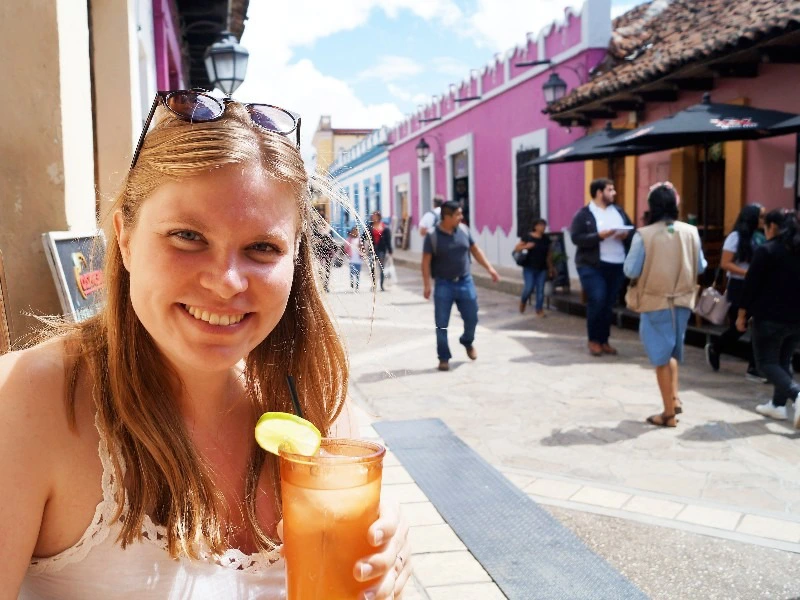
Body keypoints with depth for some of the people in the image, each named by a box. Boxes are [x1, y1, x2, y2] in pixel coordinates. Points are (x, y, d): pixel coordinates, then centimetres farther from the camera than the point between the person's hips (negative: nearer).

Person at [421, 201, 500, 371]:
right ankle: (444, 357, 13)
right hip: (444, 285, -4)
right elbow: (426, 261, -9)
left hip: (465, 282, 4)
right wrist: (427, 285, -15)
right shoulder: (433, 236, -11)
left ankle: (467, 342, 41)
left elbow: (475, 250, 12)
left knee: (472, 318, 10)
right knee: (441, 324, 0)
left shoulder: (463, 230, 1)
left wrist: (489, 268, 8)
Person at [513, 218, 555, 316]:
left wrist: (550, 268, 13)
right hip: (529, 268, -3)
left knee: (540, 289, 0)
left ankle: (539, 310, 7)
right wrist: (525, 246, -22)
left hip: (542, 268, 4)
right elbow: (516, 249, -4)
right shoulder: (527, 237, -6)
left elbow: (549, 255, 13)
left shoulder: (546, 239, 6)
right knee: (529, 288, -9)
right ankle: (523, 301, 22)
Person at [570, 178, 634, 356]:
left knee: (609, 304, 8)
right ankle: (594, 340, 4)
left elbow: (633, 231, 15)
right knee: (597, 301, -12)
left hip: (617, 265, 5)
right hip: (592, 265, -5)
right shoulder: (583, 214, -4)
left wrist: (626, 235, -8)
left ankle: (604, 341, 19)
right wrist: (599, 236, -22)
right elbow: (576, 238, -13)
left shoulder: (619, 211, 13)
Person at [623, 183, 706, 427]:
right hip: (682, 301, 4)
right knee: (672, 351, 24)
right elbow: (701, 267, 6)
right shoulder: (690, 232, -3)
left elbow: (631, 271, -12)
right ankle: (674, 398, 18)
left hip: (655, 302, -4)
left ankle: (669, 413, 10)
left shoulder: (643, 235, -14)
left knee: (661, 356, 6)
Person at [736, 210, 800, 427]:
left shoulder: (767, 250, -10)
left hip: (770, 317, -6)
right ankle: (778, 405, 20)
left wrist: (742, 314, -5)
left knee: (767, 363, 0)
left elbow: (751, 284, -12)